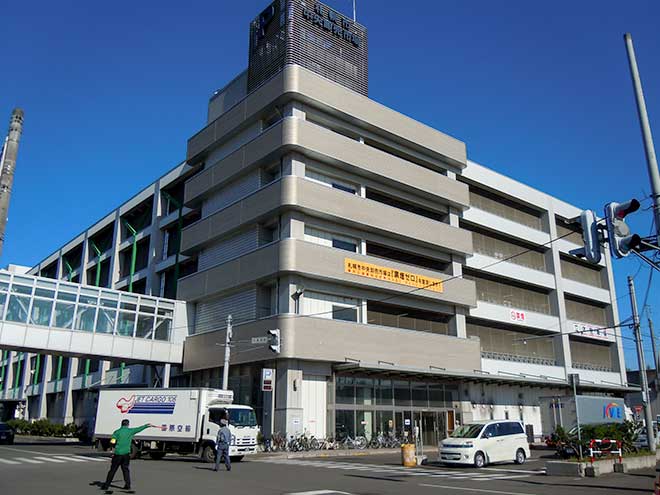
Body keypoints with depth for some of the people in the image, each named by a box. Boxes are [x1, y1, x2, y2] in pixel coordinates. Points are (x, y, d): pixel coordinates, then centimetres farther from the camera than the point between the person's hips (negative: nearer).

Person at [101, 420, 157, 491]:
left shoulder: (117, 432, -1)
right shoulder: (131, 431, 3)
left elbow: (112, 441, -11)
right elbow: (140, 428, 14)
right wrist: (148, 425, 27)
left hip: (118, 453, -1)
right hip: (126, 454, 1)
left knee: (112, 470, 6)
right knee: (125, 469, 11)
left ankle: (106, 485, 8)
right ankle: (127, 485, 7)